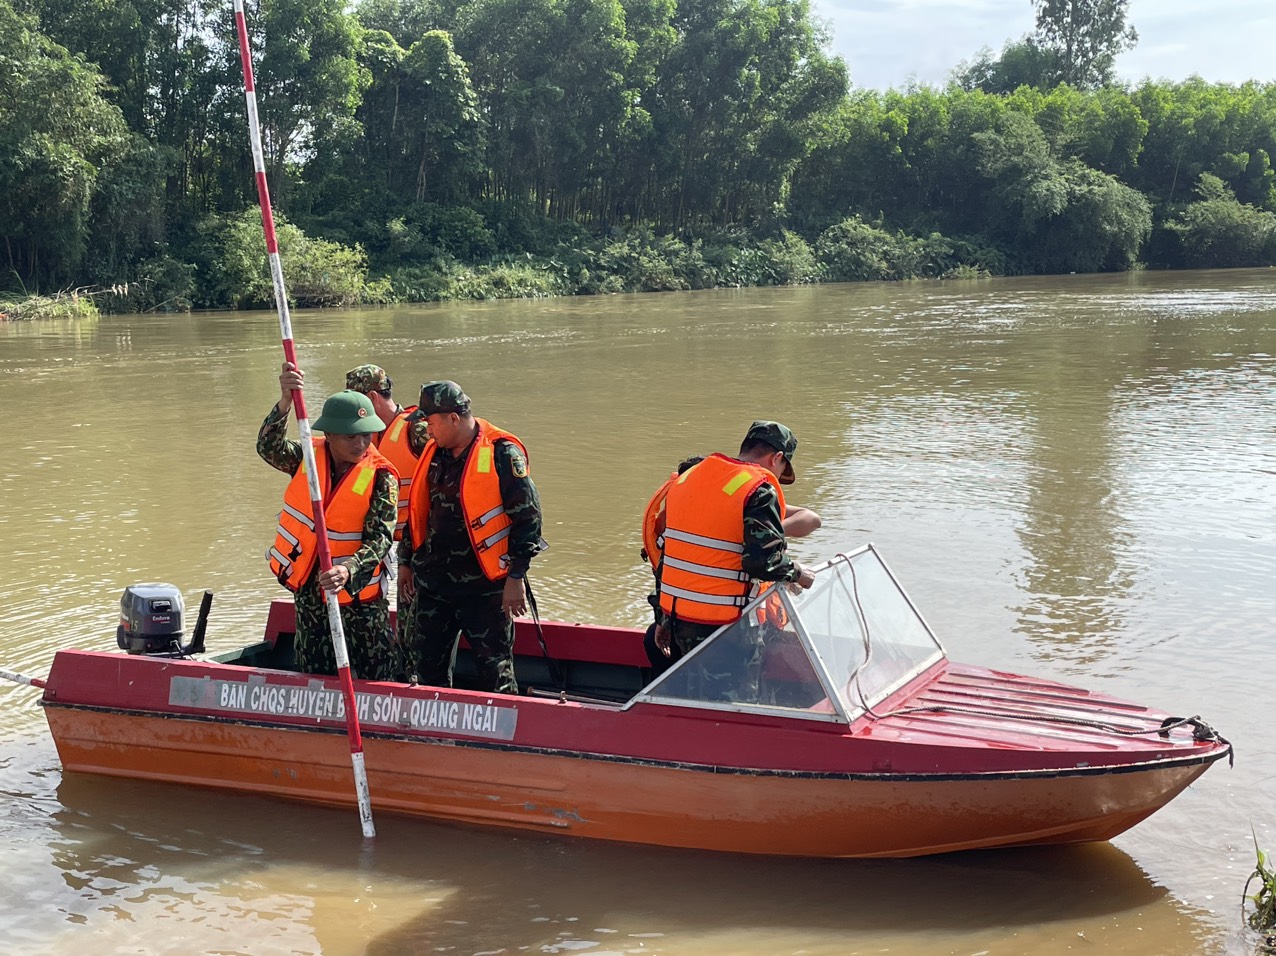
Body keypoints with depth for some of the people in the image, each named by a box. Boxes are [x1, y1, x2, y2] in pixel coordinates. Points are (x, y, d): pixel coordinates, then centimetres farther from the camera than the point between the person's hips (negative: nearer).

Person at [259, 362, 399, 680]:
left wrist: (348, 571, -40)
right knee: (314, 680, 14)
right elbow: (268, 447, -23)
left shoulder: (381, 477, -14)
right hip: (308, 591, 4)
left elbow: (379, 539, -22)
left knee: (378, 681, -2)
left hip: (359, 594, -4)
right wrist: (285, 402, -40)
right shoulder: (307, 458, -4)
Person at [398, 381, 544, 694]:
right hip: (433, 583, 7)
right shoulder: (434, 452, 9)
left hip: (485, 586, -7)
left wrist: (515, 577, -15)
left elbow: (527, 516, -13)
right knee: (427, 665, 14)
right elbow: (417, 511, 20)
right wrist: (406, 562, 21)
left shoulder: (502, 453, -13)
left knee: (495, 670, 0)